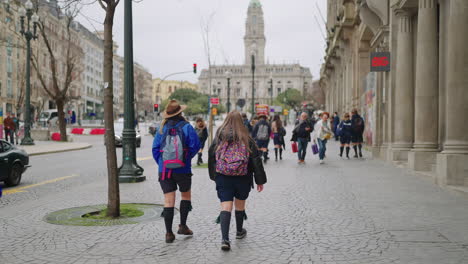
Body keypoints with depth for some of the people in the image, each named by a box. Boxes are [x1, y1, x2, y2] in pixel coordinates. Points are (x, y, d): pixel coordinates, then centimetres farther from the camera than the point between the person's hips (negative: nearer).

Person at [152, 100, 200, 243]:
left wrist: (161, 162, 10)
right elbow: (195, 145, -9)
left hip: (164, 170, 2)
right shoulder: (186, 127, -4)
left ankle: (169, 233, 1)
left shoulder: (162, 128, 5)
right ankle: (183, 226, 17)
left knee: (169, 201, 2)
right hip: (183, 170, -2)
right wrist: (188, 157, 8)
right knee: (186, 196, 19)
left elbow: (155, 148, 2)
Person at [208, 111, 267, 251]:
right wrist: (260, 181, 2)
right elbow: (256, 159, -4)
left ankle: (225, 239, -17)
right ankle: (239, 231, 39)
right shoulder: (246, 139, -4)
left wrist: (213, 176, 19)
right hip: (242, 178, 0)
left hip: (223, 178, 0)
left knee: (225, 206, -3)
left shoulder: (219, 138, 0)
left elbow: (211, 157, 7)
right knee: (240, 204, 19)